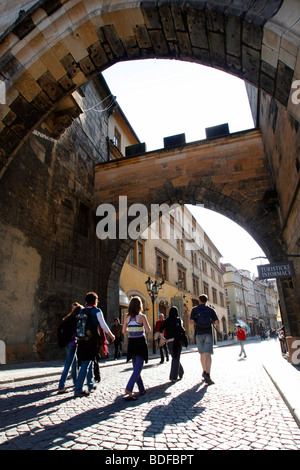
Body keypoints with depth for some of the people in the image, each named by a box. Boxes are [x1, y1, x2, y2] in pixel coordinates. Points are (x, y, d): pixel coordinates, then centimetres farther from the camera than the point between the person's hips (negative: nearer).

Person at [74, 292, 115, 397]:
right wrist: (111, 335, 3)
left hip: (82, 340, 6)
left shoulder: (82, 311, 9)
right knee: (86, 365, -1)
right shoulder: (97, 311, -7)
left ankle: (91, 385, 31)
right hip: (92, 340, -6)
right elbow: (103, 325, -9)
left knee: (89, 362, 19)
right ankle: (78, 389, -1)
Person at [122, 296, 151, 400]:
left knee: (136, 368, 17)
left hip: (131, 343, 5)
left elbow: (124, 331, 7)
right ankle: (128, 389, -16)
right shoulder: (142, 316, -11)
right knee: (138, 368, -2)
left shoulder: (127, 317, 1)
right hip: (140, 343, -5)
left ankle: (142, 390, 25)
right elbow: (148, 330, -12)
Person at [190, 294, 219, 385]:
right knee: (208, 354, -9)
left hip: (199, 334, 1)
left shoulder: (194, 309, 4)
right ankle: (207, 375, -22)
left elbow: (192, 322, -6)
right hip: (208, 334, -1)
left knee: (202, 354, 17)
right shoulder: (211, 310, 6)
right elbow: (217, 323, -1)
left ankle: (204, 372, 30)